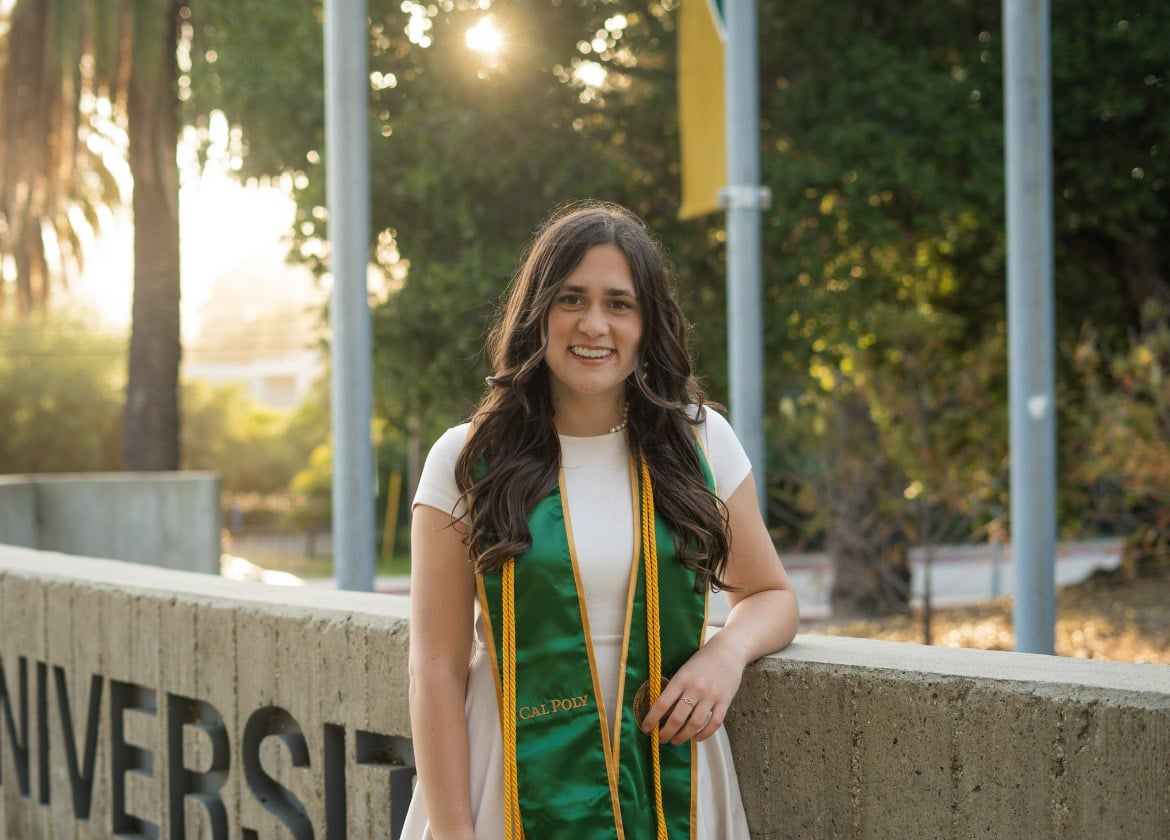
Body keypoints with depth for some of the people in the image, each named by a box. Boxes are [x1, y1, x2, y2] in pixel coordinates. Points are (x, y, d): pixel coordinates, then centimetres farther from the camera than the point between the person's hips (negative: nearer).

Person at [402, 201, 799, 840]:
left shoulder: (702, 444, 2)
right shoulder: (467, 463, -4)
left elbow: (771, 595, 13)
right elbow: (437, 671, -7)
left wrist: (729, 650, -9)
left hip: (670, 785, 2)